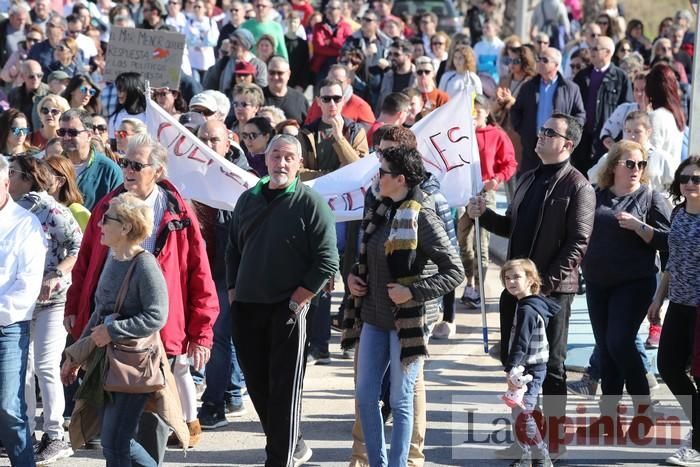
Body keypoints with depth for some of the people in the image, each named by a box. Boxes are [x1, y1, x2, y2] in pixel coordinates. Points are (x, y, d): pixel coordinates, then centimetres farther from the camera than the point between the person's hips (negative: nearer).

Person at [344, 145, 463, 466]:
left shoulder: (422, 219, -15)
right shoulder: (379, 213, 7)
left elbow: (455, 273, -16)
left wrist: (413, 292, -21)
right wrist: (353, 276, 5)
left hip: (408, 320, -7)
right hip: (373, 319, 7)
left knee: (401, 401, 3)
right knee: (365, 395, 8)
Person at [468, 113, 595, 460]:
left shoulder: (577, 187, -9)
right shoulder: (528, 179, 16)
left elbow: (577, 243, -15)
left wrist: (546, 282, -20)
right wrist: (484, 215, 3)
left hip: (552, 290, -8)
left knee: (550, 367, 0)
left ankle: (553, 442, 9)